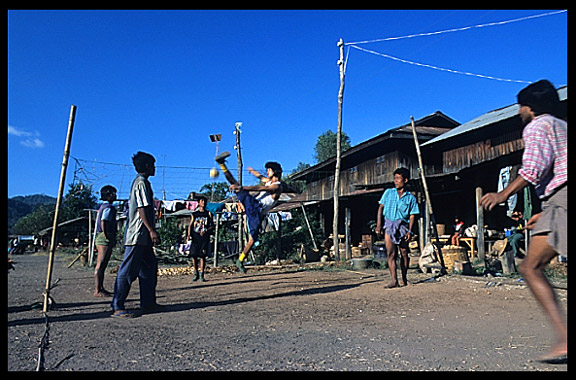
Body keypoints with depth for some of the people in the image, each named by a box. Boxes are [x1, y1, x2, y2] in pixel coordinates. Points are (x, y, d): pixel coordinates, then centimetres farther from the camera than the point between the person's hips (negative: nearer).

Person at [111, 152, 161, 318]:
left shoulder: (140, 182, 20)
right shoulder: (141, 182, -10)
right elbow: (142, 209, -19)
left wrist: (150, 231, 23)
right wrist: (151, 230, -22)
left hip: (143, 237, 11)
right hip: (138, 235, -11)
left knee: (150, 268, 14)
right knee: (128, 271, -7)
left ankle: (148, 302, 21)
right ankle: (117, 307, -3)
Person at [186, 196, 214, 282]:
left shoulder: (208, 213, 11)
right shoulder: (194, 214, 13)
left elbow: (212, 225, 7)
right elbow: (190, 225, 7)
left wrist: (206, 230, -10)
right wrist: (188, 235, -8)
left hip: (204, 237, -1)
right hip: (195, 237, 1)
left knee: (202, 256, -7)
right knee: (194, 255, -2)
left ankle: (201, 274, 0)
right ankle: (196, 273, 14)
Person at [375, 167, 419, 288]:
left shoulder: (411, 198, 9)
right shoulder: (388, 192, 12)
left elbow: (412, 215, 5)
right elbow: (381, 208, 9)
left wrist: (409, 231, -8)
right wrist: (378, 224, -2)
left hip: (403, 226, 0)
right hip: (388, 225, 0)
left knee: (404, 253, 4)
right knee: (391, 254, -10)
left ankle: (404, 279, 19)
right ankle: (394, 280, -14)